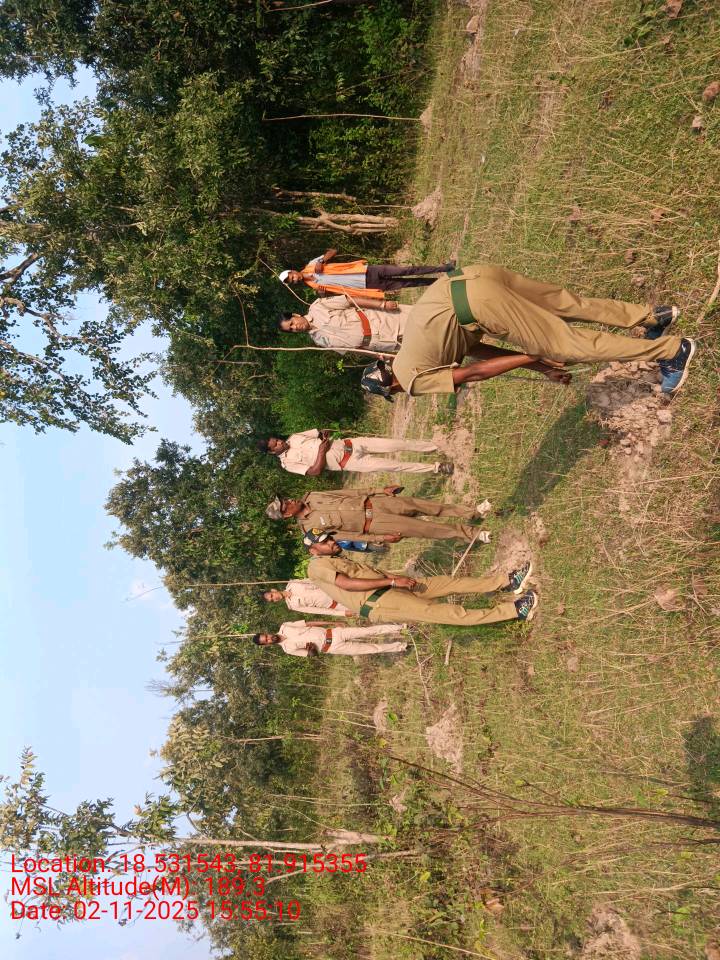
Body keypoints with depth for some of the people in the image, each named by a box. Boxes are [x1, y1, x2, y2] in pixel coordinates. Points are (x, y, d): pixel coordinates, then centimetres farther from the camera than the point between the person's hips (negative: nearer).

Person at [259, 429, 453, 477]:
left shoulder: (293, 438, 8)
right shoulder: (287, 463, -8)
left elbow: (319, 432, 14)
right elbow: (316, 471, -16)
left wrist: (324, 434, -8)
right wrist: (321, 451, -17)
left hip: (346, 444, 5)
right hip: (346, 463, -5)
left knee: (392, 443, -8)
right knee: (388, 465, -17)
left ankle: (435, 447, 2)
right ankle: (435, 468, -12)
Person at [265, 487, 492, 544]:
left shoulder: (311, 497, 4)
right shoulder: (311, 528, -11)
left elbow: (347, 492, 9)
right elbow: (342, 536, -11)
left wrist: (380, 490, 6)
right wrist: (381, 538, -14)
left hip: (370, 502, 5)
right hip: (372, 524, -4)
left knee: (419, 505, -5)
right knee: (423, 529, -11)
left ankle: (470, 513, 10)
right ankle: (469, 533, 3)